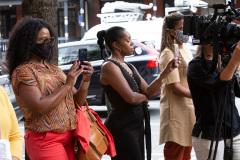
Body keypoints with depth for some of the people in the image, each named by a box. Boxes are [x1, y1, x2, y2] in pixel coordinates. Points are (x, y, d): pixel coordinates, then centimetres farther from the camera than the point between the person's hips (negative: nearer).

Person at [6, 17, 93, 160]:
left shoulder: (54, 69, 15)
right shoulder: (22, 71, -7)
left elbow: (77, 101, 14)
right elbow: (39, 108, -20)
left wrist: (85, 81, -4)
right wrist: (67, 85, -15)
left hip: (69, 138, 7)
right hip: (45, 141, -7)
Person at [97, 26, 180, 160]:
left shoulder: (130, 67, 15)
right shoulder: (109, 66, -12)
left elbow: (148, 91, 8)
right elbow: (130, 97, -20)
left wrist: (166, 72, -3)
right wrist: (144, 97, 1)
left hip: (137, 124, 9)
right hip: (122, 127, -9)